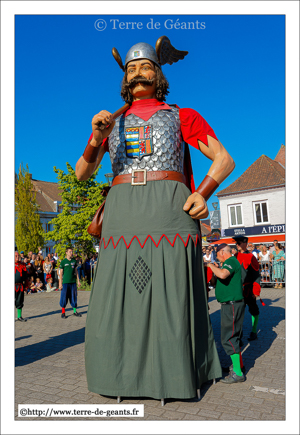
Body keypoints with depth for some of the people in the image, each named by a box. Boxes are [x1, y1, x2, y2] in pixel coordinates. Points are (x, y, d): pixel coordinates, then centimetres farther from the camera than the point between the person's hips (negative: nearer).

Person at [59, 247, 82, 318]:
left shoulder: (74, 261, 8)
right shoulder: (63, 262, -1)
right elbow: (61, 273, 0)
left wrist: (78, 280, 12)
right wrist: (60, 283, -3)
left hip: (73, 282, 3)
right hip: (65, 282, -3)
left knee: (74, 297, 8)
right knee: (64, 297, 0)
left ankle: (75, 311, 18)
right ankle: (63, 312, 11)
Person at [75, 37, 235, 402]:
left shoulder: (181, 116, 14)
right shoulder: (111, 124, 21)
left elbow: (224, 160, 10)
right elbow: (81, 173, 14)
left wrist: (203, 193, -10)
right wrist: (96, 138, -7)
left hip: (169, 210, -2)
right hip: (122, 214, 3)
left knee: (172, 297, -3)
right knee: (116, 299, 2)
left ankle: (177, 374, 18)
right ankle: (123, 373, 21)